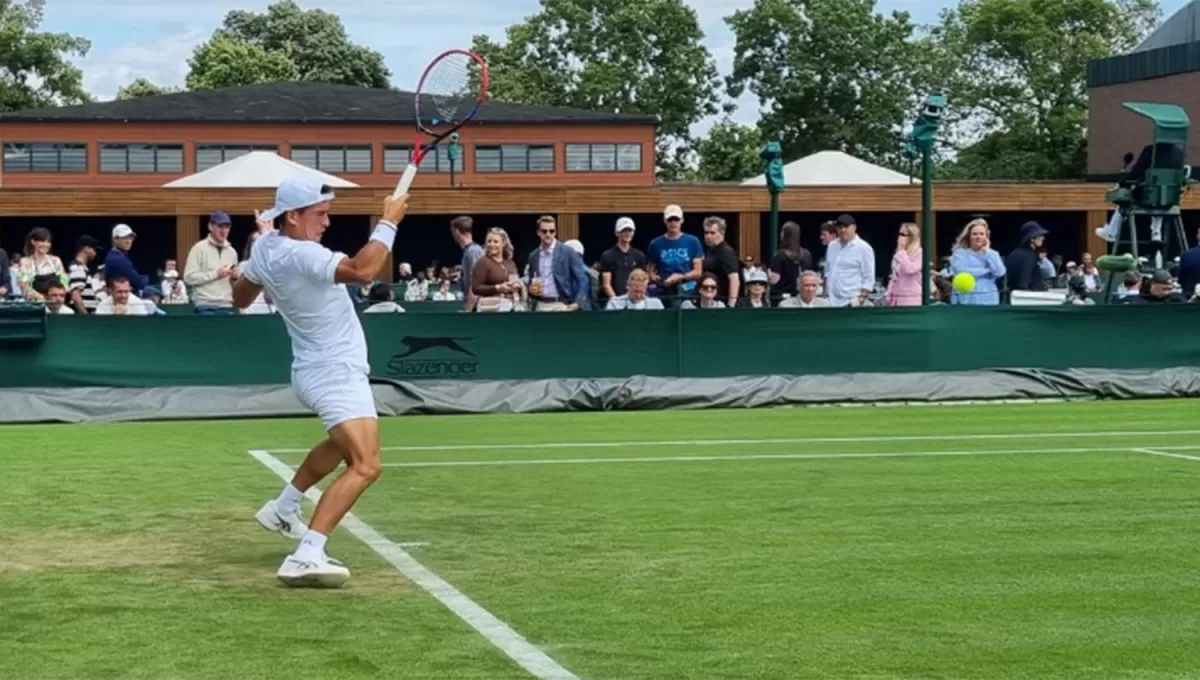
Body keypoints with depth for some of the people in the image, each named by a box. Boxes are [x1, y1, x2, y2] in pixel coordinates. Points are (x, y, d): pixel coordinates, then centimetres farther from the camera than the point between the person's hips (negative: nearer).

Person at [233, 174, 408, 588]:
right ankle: (307, 556, -34)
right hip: (336, 374, -11)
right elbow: (362, 271, -39)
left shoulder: (265, 248, 3)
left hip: (316, 371, 11)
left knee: (342, 444, 36)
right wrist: (388, 222, -28)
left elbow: (241, 298, 21)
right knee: (365, 465, -24)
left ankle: (283, 508, 45)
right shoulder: (300, 256, -26)